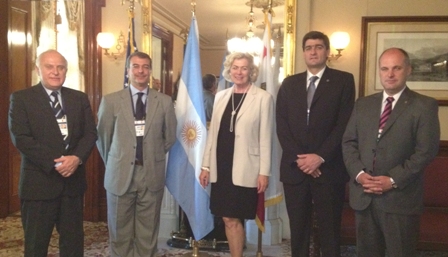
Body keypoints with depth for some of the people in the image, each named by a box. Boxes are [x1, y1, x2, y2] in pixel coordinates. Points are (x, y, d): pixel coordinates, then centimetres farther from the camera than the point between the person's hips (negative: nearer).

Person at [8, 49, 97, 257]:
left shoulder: (80, 98, 9)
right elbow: (21, 138, -12)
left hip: (73, 180, 3)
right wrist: (54, 163, -19)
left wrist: (77, 158, -16)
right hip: (39, 181, -3)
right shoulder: (21, 98, -3)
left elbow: (90, 133, 3)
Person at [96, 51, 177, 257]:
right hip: (120, 175, 0)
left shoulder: (165, 101, 1)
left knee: (148, 233, 11)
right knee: (120, 232, 10)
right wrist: (113, 163, 12)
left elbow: (170, 137, 11)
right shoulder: (111, 101, -1)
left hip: (152, 176, 1)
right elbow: (102, 137, 7)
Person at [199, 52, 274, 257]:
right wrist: (206, 165, 10)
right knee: (227, 218, 10)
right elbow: (213, 133, 12)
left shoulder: (263, 98, -4)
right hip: (221, 167, 5)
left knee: (233, 218, 2)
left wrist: (264, 172, -9)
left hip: (244, 169, -5)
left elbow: (265, 138, -6)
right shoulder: (221, 96, 10)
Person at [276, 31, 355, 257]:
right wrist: (299, 158, -8)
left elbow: (344, 124, -6)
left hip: (329, 169, -3)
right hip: (294, 168, 3)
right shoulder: (289, 84, 12)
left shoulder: (343, 80, 2)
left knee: (329, 231, 5)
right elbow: (282, 126, 5)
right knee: (298, 229, 11)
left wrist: (320, 157, -14)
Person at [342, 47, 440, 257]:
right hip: (362, 195, 4)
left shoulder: (424, 106, -2)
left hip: (400, 197, -4)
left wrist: (394, 180, -16)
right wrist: (358, 173, -8)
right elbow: (348, 142, 8)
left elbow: (426, 151, -10)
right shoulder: (363, 104, 12)